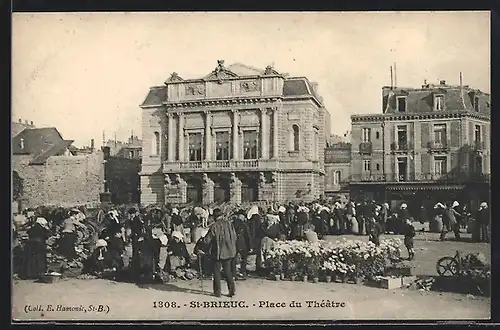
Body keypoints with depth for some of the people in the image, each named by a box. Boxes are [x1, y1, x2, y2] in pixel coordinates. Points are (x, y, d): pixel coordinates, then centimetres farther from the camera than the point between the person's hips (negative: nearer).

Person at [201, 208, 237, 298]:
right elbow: (235, 237, 3)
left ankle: (217, 291, 11)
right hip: (229, 252, 4)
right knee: (228, 270, 15)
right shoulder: (229, 224, -4)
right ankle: (232, 288, 4)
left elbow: (207, 240, -10)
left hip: (218, 252, -4)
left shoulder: (214, 226, -15)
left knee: (216, 271, 9)